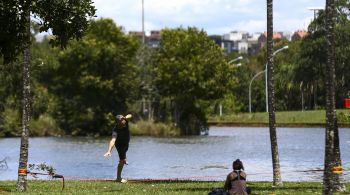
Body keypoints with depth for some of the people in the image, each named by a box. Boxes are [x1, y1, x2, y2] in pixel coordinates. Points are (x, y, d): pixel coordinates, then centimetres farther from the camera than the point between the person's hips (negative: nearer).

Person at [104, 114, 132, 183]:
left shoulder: (125, 122, -31)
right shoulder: (116, 130, -46)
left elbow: (130, 116, -44)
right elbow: (113, 140, -59)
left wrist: (126, 117, -67)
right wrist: (109, 151, -72)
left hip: (126, 142, 6)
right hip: (120, 144, -6)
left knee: (125, 150, 36)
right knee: (122, 161, -9)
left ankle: (123, 158, 70)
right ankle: (118, 178, 3)